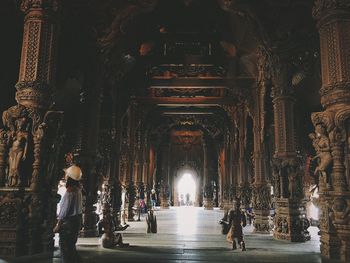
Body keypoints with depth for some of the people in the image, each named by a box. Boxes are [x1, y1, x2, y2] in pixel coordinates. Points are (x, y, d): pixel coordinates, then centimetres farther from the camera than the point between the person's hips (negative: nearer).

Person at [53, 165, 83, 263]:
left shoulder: (70, 191, -19)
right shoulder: (78, 189, 5)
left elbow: (65, 210, -16)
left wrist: (58, 225, -10)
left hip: (68, 222, -9)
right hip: (76, 219, 9)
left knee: (65, 247, 2)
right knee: (71, 246, 20)